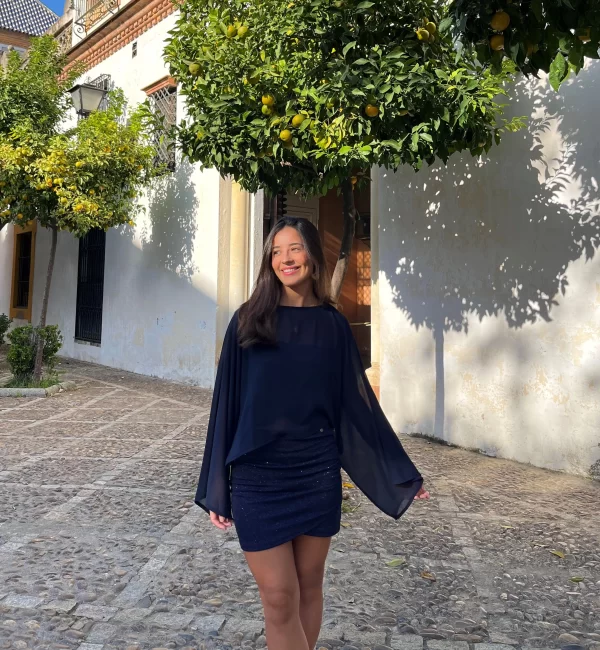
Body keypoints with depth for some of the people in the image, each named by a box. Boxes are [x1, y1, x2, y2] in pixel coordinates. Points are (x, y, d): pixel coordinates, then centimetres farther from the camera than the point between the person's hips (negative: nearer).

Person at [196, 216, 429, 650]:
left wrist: (402, 471, 8)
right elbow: (227, 402, 0)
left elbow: (357, 399, 6)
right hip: (258, 476, -1)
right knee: (279, 596, 2)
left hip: (317, 473, 2)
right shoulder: (249, 320, -2)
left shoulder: (332, 324, 2)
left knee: (309, 587, 14)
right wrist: (216, 489, 0)